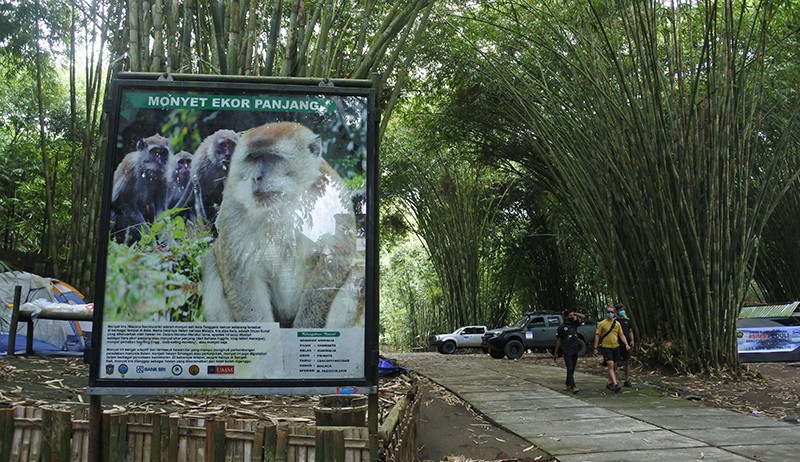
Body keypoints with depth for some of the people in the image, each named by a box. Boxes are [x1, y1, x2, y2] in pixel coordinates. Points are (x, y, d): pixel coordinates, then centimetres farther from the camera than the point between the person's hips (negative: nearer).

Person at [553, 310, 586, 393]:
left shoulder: (574, 323, 8)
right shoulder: (561, 327, -5)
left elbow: (583, 317, 6)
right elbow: (558, 340, -2)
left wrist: (575, 313, -3)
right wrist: (555, 353, -1)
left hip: (575, 350, 5)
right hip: (567, 351, -5)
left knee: (572, 369, 13)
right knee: (570, 369, -11)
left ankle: (568, 384, 28)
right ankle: (573, 387, -18)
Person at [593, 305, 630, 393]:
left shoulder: (617, 323, 7)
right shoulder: (602, 324, -4)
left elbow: (621, 335, 9)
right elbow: (597, 336, -2)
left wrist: (626, 344, -5)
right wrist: (595, 348, -6)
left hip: (616, 347, 5)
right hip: (606, 347, -5)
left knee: (614, 366, 10)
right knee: (610, 365, -15)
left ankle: (609, 383, 25)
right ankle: (615, 384, -21)